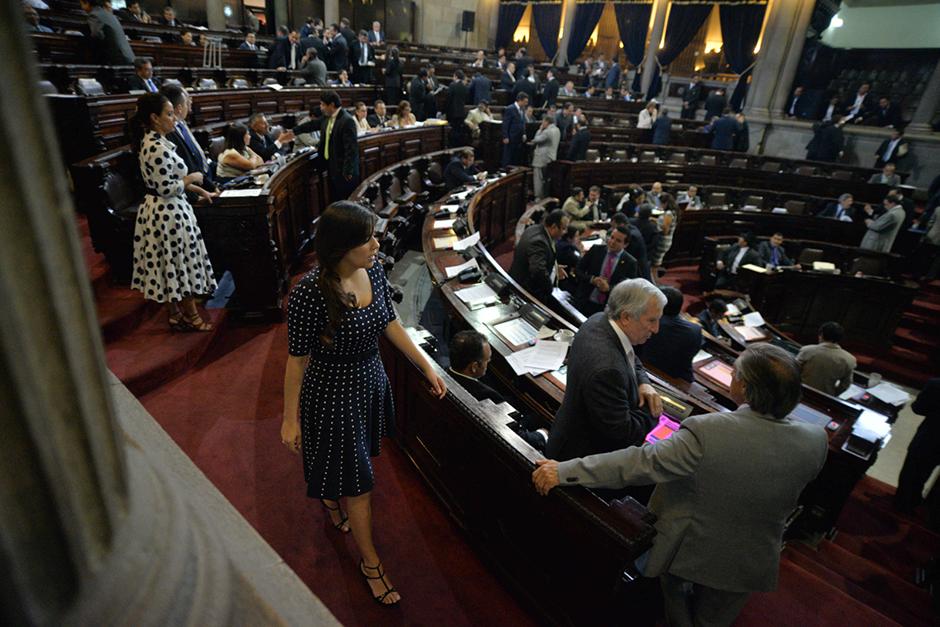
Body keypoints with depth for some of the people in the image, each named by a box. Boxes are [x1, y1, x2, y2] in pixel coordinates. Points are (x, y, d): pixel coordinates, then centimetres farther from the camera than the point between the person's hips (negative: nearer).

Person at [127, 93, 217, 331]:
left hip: (162, 210, 10)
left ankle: (175, 312, 29)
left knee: (171, 264, 17)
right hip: (168, 212, -10)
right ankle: (191, 316, 16)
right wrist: (192, 177, -9)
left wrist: (198, 190, 15)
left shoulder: (151, 141, 9)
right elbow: (167, 189, -23)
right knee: (182, 263, 3)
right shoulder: (157, 147, -22)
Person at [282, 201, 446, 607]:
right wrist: (290, 418, -10)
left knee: (354, 455, 29)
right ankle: (370, 562, 32)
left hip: (371, 381, 6)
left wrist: (427, 367, 3)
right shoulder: (309, 293, -29)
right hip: (332, 394, -6)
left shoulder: (374, 271, -11)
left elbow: (390, 323, 1)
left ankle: (332, 502, 63)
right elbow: (298, 358, -19)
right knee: (356, 479, 8)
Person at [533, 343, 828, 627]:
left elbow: (641, 462, -36)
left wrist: (565, 471, -31)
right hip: (750, 565, 4)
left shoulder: (706, 432, -35)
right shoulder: (816, 441, -20)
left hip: (687, 551, -3)